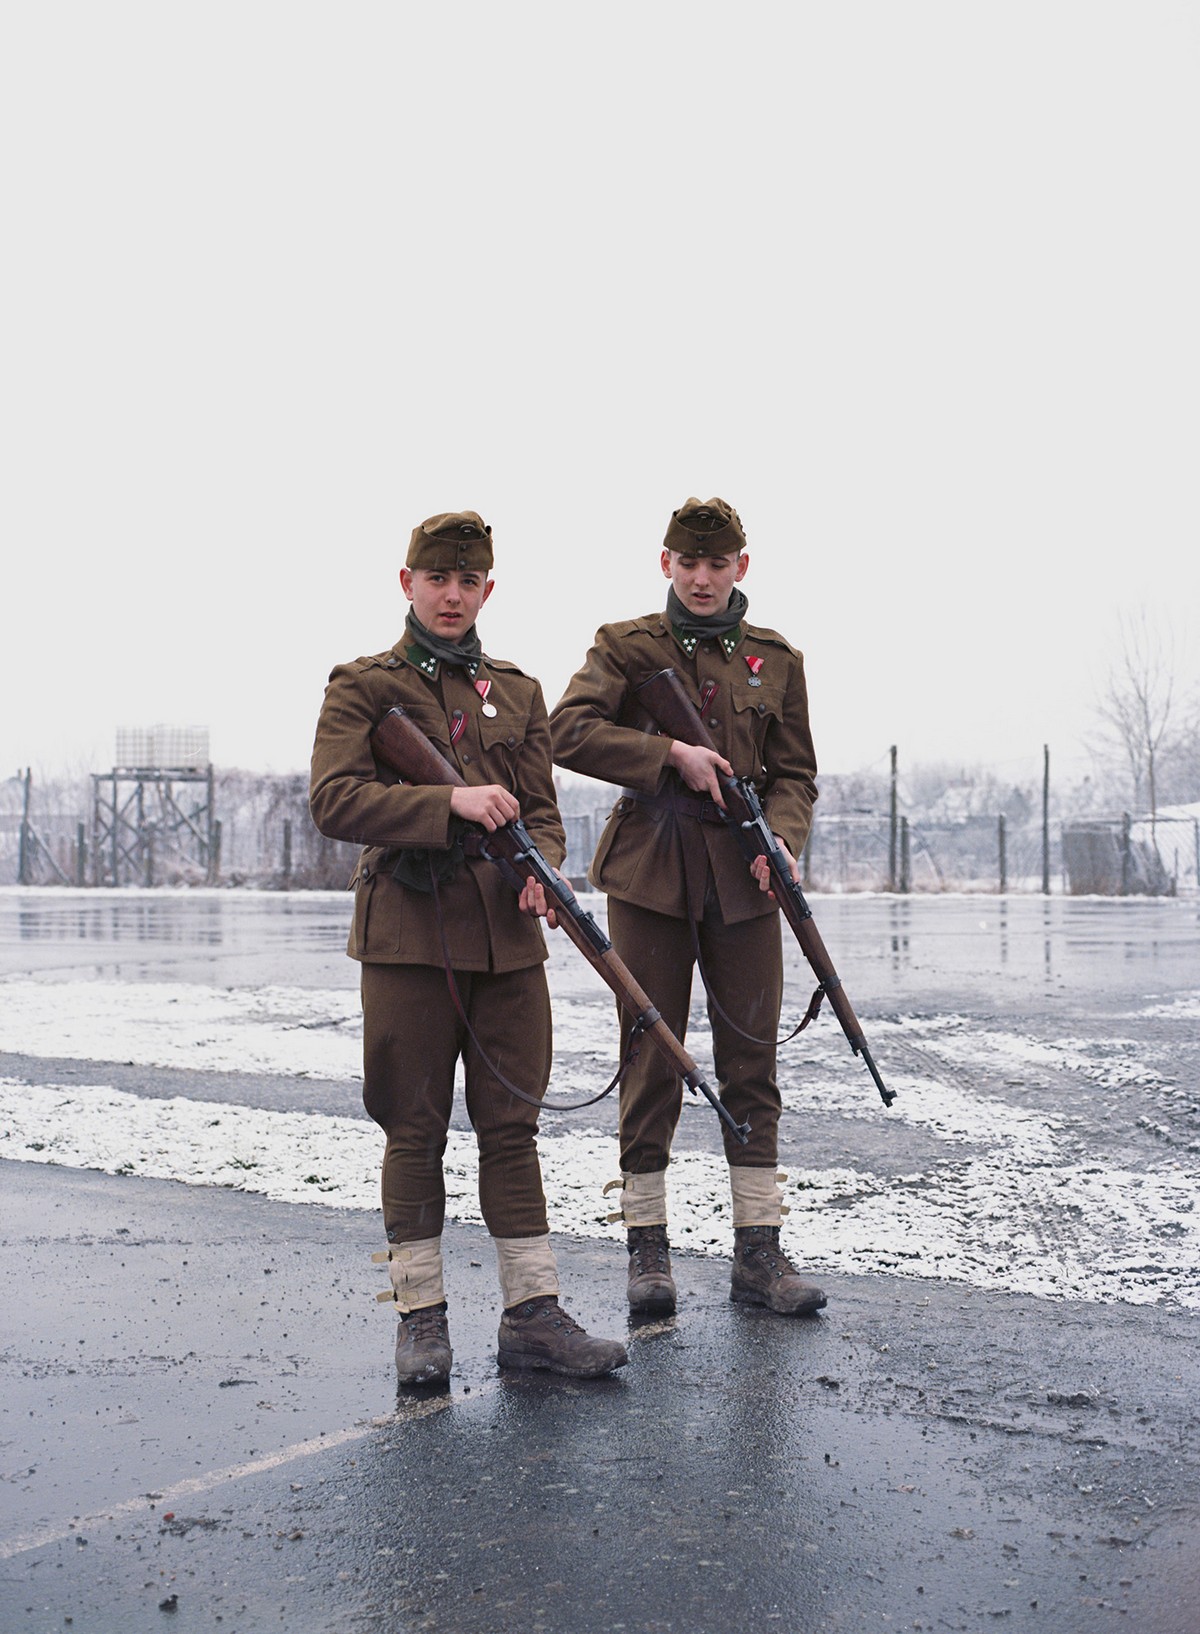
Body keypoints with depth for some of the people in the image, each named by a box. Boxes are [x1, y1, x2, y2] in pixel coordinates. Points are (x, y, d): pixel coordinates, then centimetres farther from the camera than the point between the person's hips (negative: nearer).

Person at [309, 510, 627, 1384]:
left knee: (513, 1125, 6)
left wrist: (539, 868, -7)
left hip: (507, 936, 4)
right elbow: (334, 797, -10)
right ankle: (422, 1316, 14)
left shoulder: (519, 690, 16)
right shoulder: (363, 685, 3)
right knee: (415, 1131, 3)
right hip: (408, 930, -3)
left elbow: (542, 807, 15)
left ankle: (533, 1312, 13)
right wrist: (449, 804, -21)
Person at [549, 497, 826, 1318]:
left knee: (752, 1063, 4)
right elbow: (569, 731, -10)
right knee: (652, 1062, 3)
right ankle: (648, 1245, 13)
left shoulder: (777, 660, 12)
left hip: (745, 880, 2)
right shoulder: (626, 646, 5)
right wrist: (674, 754, -17)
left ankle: (759, 1250, 12)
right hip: (651, 873, -2)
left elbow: (796, 774, 11)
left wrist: (780, 842, -9)